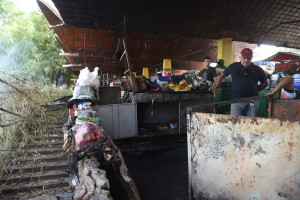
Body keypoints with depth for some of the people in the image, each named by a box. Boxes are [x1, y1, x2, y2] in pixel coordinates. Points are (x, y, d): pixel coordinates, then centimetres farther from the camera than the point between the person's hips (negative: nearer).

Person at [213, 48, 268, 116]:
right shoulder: (233, 67, 8)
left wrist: (255, 89, 7)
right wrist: (215, 87, 14)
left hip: (252, 102, 1)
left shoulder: (257, 69, 9)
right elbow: (222, 75, 19)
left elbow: (265, 83, 20)